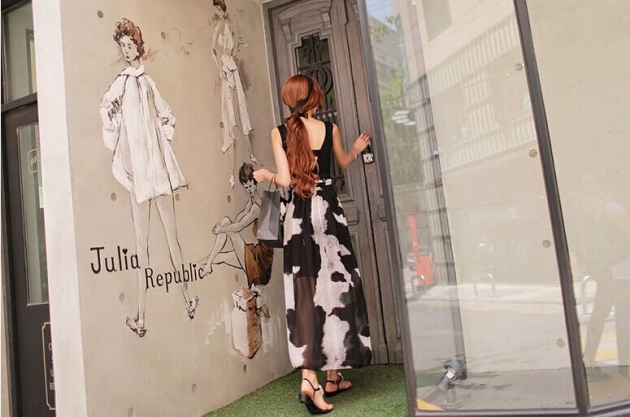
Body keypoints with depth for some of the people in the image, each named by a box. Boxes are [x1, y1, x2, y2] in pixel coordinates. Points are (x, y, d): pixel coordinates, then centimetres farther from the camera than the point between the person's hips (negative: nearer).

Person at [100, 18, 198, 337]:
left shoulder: (148, 81, 15)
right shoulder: (120, 83, 3)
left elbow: (166, 116, 24)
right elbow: (107, 113, -8)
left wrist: (166, 139, 11)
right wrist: (120, 163, -13)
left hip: (160, 163, 4)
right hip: (137, 166, -4)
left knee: (172, 232, 6)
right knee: (141, 239, -2)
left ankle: (188, 298, 14)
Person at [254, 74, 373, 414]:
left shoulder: (279, 132, -1)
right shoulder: (330, 128, 2)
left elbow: (286, 180, -7)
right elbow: (344, 162, 20)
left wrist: (265, 175, 14)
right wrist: (357, 148, 41)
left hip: (298, 215, 0)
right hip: (328, 211, 0)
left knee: (305, 294, 2)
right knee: (334, 288, 9)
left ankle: (309, 377, -10)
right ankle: (333, 377, 21)